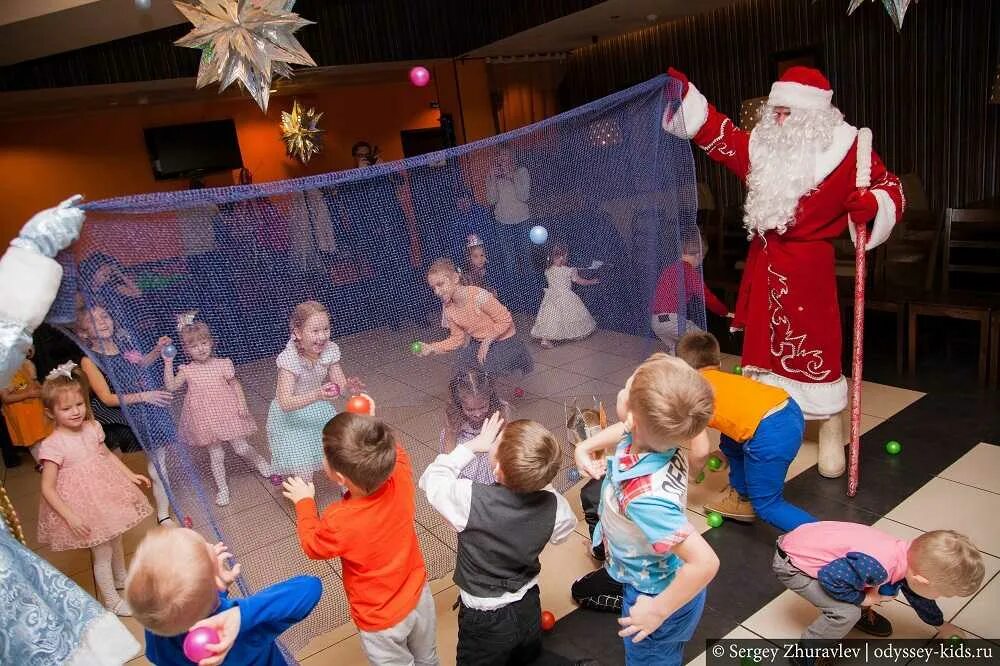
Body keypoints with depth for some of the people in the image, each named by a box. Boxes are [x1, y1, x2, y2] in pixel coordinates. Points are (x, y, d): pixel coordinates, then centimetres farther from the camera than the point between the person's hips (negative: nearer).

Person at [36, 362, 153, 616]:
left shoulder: (92, 428, -6)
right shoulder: (53, 445, -24)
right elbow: (48, 488, -20)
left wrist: (131, 475, 7)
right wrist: (70, 517, -24)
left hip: (108, 496, 6)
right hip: (84, 507, -6)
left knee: (116, 540, 26)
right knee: (102, 554, 7)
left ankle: (121, 578, 52)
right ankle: (112, 602, 28)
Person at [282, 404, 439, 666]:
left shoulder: (339, 522, -38)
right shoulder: (401, 479, -27)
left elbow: (313, 546, -11)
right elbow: (396, 454, 2)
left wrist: (304, 502, 2)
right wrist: (372, 426, 5)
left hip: (382, 620, -4)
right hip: (419, 596, 4)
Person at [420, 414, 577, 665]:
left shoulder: (471, 498, -33)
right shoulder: (554, 506, -22)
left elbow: (432, 479, -12)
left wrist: (473, 445, -9)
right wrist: (540, 483, 1)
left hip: (485, 622, -4)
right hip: (529, 609, 4)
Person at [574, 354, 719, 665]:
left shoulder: (645, 497, -45)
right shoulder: (656, 437, -23)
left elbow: (705, 562, -43)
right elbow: (626, 429, 2)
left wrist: (658, 610, -30)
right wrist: (586, 446, -9)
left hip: (657, 594, -6)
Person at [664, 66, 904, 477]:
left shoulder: (845, 148, -6)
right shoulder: (762, 145, 8)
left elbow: (891, 187, 1)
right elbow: (718, 133, 14)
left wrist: (870, 205, -23)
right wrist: (682, 91, 7)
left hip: (808, 264, -5)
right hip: (764, 261, 5)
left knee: (815, 350, 0)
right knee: (764, 345, 13)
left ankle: (831, 437, 17)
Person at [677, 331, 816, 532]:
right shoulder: (724, 378, 25)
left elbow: (701, 451, -1)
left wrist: (692, 471, 21)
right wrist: (725, 455, 45)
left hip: (770, 434, -8)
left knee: (767, 505, 12)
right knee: (730, 443, 32)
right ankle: (741, 497, 41)